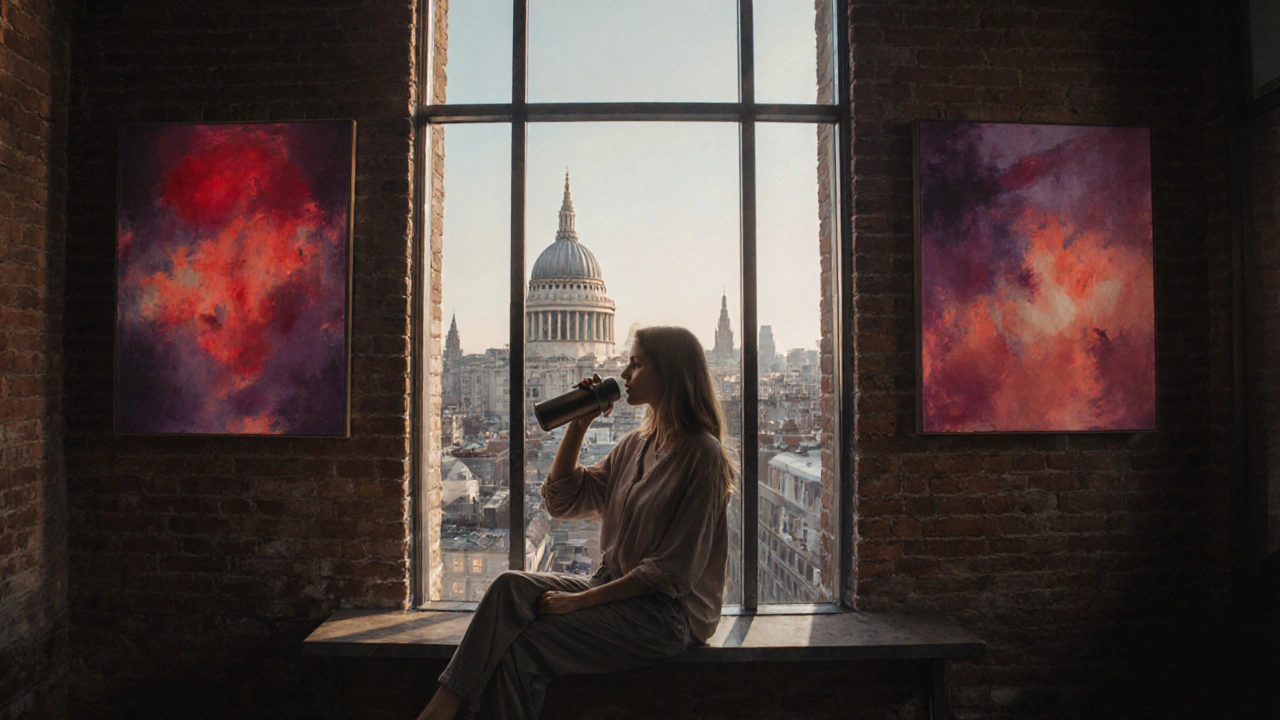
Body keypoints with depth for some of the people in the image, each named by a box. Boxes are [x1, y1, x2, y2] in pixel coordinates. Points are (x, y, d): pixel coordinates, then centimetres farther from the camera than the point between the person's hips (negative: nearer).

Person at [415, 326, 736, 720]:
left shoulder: (702, 454, -14)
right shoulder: (635, 446, 11)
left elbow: (672, 571, -17)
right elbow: (561, 501, 12)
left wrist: (581, 600, -17)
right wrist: (577, 426, 1)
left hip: (667, 612, -7)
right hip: (614, 587, 7)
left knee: (523, 645, -21)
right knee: (511, 587, -17)